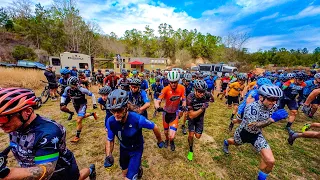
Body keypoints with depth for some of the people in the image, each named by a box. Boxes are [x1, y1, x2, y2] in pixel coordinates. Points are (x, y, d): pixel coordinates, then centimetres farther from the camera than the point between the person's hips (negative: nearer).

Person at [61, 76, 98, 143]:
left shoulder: (82, 90, -30)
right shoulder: (67, 89, -17)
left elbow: (92, 95, -19)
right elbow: (64, 96, 4)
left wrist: (94, 103, -17)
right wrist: (62, 102, -14)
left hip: (82, 105, -6)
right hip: (76, 105, 6)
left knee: (79, 120, -16)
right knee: (83, 116, 25)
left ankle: (77, 136, 1)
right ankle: (93, 114, 54)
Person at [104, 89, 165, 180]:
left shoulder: (137, 119, -38)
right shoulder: (110, 121, -26)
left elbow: (154, 127, -20)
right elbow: (110, 140, -8)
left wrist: (160, 141, -4)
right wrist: (108, 156, -24)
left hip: (136, 149, -4)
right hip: (123, 149, 4)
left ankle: (137, 169, 31)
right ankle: (137, 167, 58)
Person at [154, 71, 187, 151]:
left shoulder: (182, 88, -19)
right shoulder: (166, 89, -26)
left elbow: (184, 100, -12)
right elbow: (157, 101, -31)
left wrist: (184, 106, -33)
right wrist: (158, 107, -52)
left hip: (175, 113, 0)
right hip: (166, 112, 0)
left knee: (171, 136, -6)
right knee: (166, 132, 20)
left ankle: (171, 141, 34)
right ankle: (167, 140, 58)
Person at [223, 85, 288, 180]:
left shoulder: (273, 107, -16)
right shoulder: (252, 107, -36)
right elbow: (252, 125, -45)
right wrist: (272, 119, -50)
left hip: (257, 135, 4)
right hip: (243, 133, -3)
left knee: (270, 161, -10)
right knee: (235, 143, 27)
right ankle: (226, 142, 65)